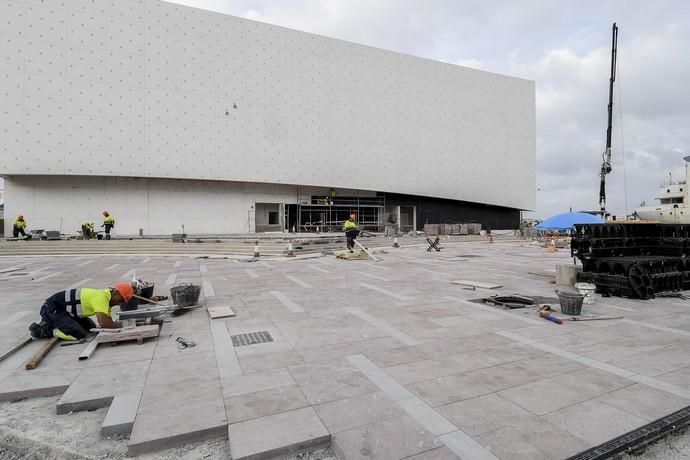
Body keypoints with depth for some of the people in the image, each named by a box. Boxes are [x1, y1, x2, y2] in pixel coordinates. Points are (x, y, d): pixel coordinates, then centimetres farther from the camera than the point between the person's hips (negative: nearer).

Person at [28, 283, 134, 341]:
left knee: (91, 328, 12)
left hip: (64, 309, 10)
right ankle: (44, 330, -1)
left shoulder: (106, 297, 3)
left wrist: (115, 324, -16)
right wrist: (118, 324, -18)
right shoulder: (101, 297, -28)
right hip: (52, 309, -10)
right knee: (80, 334, -21)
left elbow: (108, 321, 5)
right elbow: (103, 323, -37)